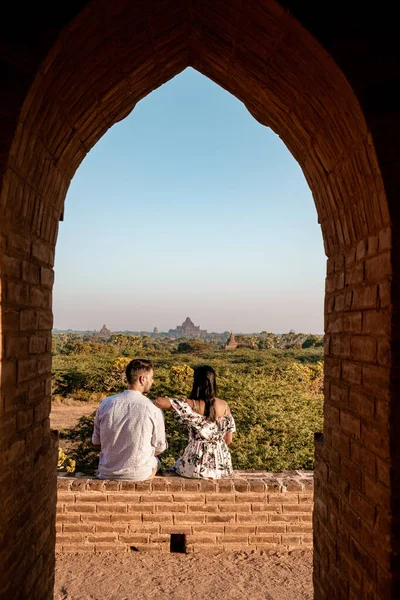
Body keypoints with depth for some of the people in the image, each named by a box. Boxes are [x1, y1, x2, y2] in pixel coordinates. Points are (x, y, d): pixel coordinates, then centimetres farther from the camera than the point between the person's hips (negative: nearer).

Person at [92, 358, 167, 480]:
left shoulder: (106, 404, -9)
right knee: (156, 460, 30)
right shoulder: (153, 409, -15)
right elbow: (160, 448, -3)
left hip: (107, 473, 2)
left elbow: (96, 442, 3)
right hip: (139, 474, -2)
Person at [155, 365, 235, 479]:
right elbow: (228, 439, 2)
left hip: (197, 465, -4)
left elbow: (159, 401, -27)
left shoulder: (192, 405, -19)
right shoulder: (224, 406, -6)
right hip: (221, 464, 4)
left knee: (178, 465, 32)